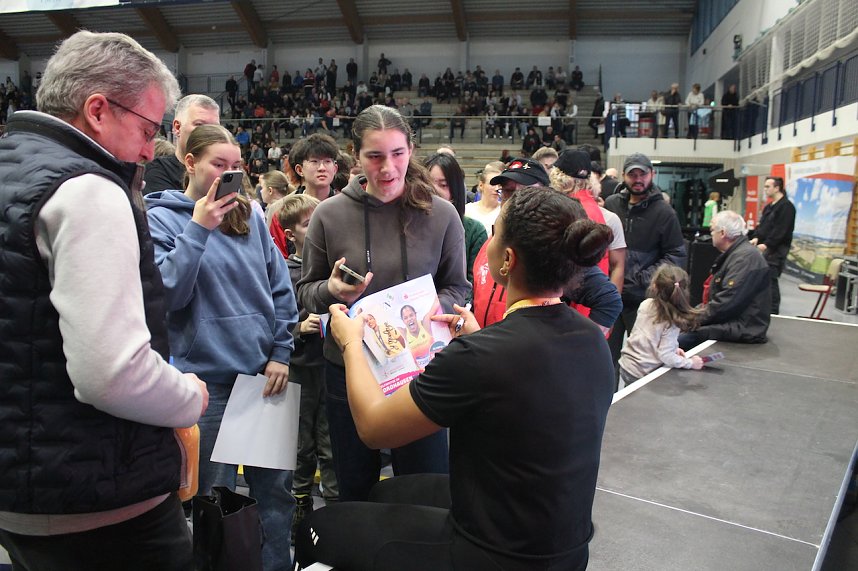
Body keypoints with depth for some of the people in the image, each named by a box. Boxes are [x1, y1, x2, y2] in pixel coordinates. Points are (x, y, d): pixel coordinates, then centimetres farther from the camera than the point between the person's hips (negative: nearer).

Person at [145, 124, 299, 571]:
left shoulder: (249, 216, 7)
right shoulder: (161, 217, -2)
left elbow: (280, 287, 9)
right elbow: (167, 293, -14)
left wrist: (281, 352, 3)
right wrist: (197, 229, -18)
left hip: (265, 372, 4)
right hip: (208, 377, -3)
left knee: (276, 487, 14)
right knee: (214, 497, 11)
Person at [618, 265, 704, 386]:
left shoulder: (646, 304, -6)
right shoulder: (672, 322, -20)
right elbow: (665, 356, -20)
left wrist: (673, 349, 10)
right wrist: (690, 363, -7)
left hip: (625, 366, 5)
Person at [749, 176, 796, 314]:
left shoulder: (786, 206, -11)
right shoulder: (768, 207, 18)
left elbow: (781, 230, -18)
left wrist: (766, 244, -20)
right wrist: (756, 237, 2)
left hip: (776, 249, -9)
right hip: (765, 247, 9)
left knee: (770, 279, -9)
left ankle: (773, 311, -3)